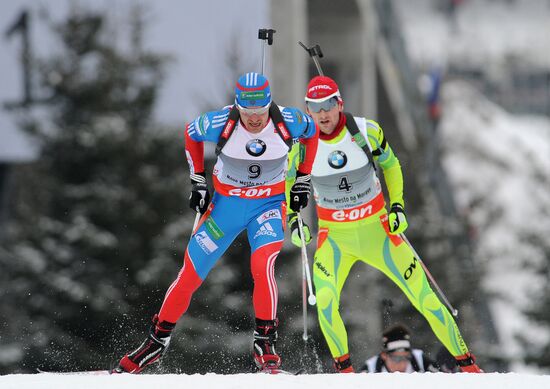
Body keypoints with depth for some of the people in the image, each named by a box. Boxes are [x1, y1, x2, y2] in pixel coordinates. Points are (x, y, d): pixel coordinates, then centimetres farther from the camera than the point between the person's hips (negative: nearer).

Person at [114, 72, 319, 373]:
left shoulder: (288, 122, -21)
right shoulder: (220, 123, -22)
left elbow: (312, 132, 4)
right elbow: (191, 133, 2)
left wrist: (303, 179, 3)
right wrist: (197, 181, 1)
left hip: (269, 204, -1)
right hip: (226, 202, 1)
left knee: (262, 264, -29)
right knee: (190, 275, 2)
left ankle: (265, 343, -19)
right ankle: (157, 341, 21)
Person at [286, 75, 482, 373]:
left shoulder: (367, 132, -12)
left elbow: (390, 165, 8)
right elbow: (287, 182, 8)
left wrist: (397, 205, -1)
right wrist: (293, 220, -5)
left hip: (376, 229, 0)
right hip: (335, 237, 0)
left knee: (424, 296, -2)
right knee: (324, 300, -24)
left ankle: (465, 361, 11)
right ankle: (343, 368, -4)